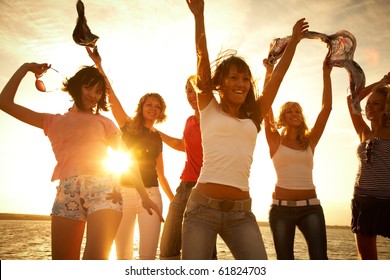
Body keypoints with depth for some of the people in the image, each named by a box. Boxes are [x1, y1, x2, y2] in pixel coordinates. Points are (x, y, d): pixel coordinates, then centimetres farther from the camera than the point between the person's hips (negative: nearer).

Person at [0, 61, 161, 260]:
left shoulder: (104, 122, 21)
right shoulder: (54, 122, 23)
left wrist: (144, 195, 8)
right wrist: (25, 68, 25)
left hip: (103, 187, -2)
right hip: (67, 192, 2)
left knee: (95, 260, -18)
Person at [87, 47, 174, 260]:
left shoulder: (157, 138, 16)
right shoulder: (129, 126, 7)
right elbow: (111, 95, -4)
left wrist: (173, 200, 16)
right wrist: (98, 65, -12)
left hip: (151, 195, 2)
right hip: (124, 193, -2)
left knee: (148, 255, -7)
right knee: (123, 255, 0)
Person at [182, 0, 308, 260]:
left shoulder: (254, 117, 16)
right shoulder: (209, 108, 8)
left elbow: (278, 75, 22)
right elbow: (202, 56, 2)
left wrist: (294, 40, 29)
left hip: (241, 212, 3)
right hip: (203, 207, -3)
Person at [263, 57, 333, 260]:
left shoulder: (310, 141, 10)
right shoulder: (275, 141, 4)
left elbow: (326, 108, 3)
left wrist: (326, 73, 0)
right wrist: (269, 72, -6)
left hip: (311, 207, 2)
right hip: (282, 206, -1)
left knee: (320, 258, -13)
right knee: (285, 262, 4)